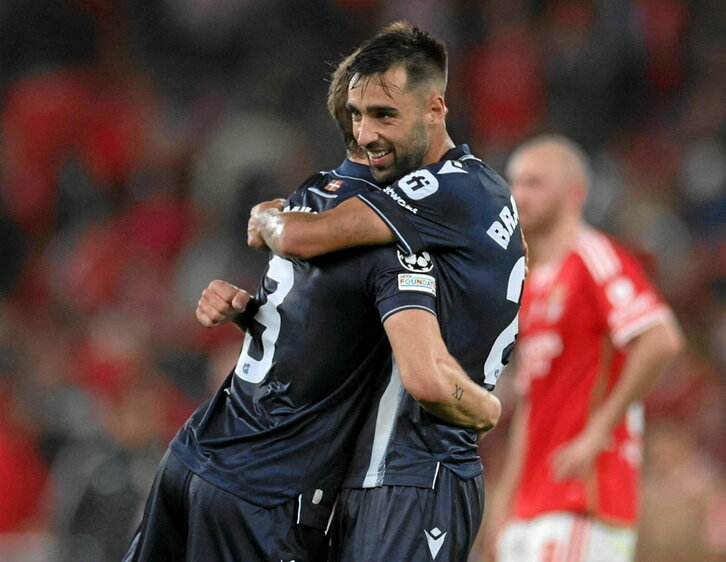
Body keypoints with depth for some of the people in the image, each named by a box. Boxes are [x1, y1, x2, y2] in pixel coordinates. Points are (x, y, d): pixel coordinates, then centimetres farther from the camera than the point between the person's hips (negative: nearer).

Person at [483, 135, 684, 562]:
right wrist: (506, 493, 21)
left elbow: (661, 341, -21)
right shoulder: (534, 285, 21)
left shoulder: (595, 258, -6)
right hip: (531, 507, 9)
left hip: (584, 503, -9)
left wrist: (599, 431, -18)